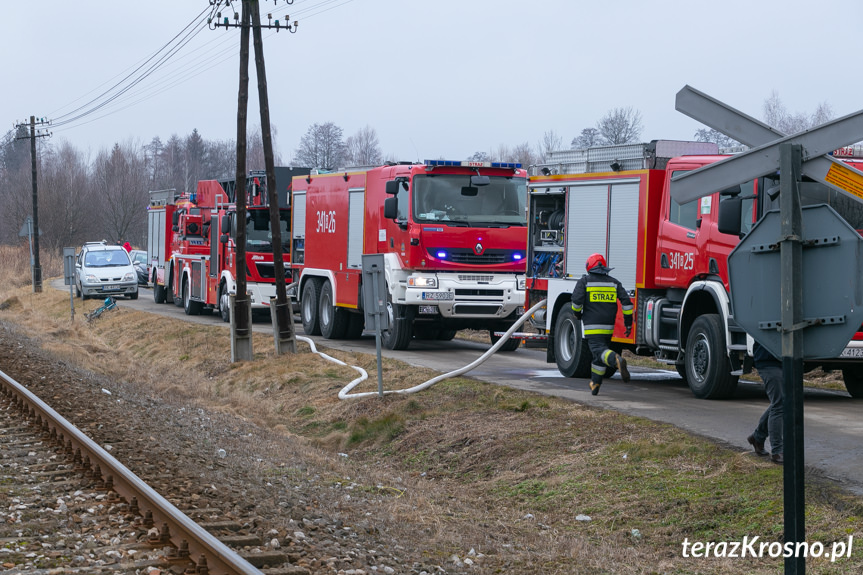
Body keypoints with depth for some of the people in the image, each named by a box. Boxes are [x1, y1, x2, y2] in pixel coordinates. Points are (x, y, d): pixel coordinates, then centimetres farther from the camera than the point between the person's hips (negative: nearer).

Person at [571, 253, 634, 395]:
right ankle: (595, 384, 20)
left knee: (599, 351, -16)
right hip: (608, 326, 5)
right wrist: (628, 323, 5)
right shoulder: (614, 282, 11)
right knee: (599, 356, 16)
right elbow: (626, 301, 2)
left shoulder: (584, 281, 1)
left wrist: (577, 313, 10)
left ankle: (617, 360, -46)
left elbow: (577, 299, -11)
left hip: (591, 325, -5)